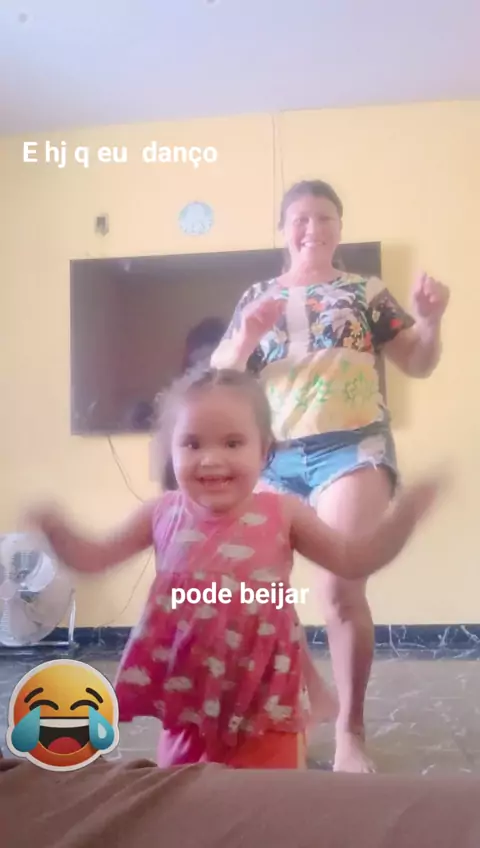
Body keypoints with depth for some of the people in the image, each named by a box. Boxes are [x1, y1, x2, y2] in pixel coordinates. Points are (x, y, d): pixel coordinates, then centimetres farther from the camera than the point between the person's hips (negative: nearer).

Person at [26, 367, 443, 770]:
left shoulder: (282, 514, -9)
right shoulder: (163, 515, -4)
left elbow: (352, 560, -1)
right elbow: (93, 558, 7)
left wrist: (406, 511, -13)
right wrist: (56, 529, -11)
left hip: (265, 708, -2)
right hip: (187, 702, 2)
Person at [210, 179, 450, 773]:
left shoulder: (366, 291, 10)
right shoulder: (256, 298, 14)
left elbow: (418, 364, 9)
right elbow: (219, 374, 9)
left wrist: (430, 320, -11)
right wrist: (247, 335, -11)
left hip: (352, 447, -2)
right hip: (273, 455, 3)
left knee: (342, 589, -14)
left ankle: (350, 730, 1)